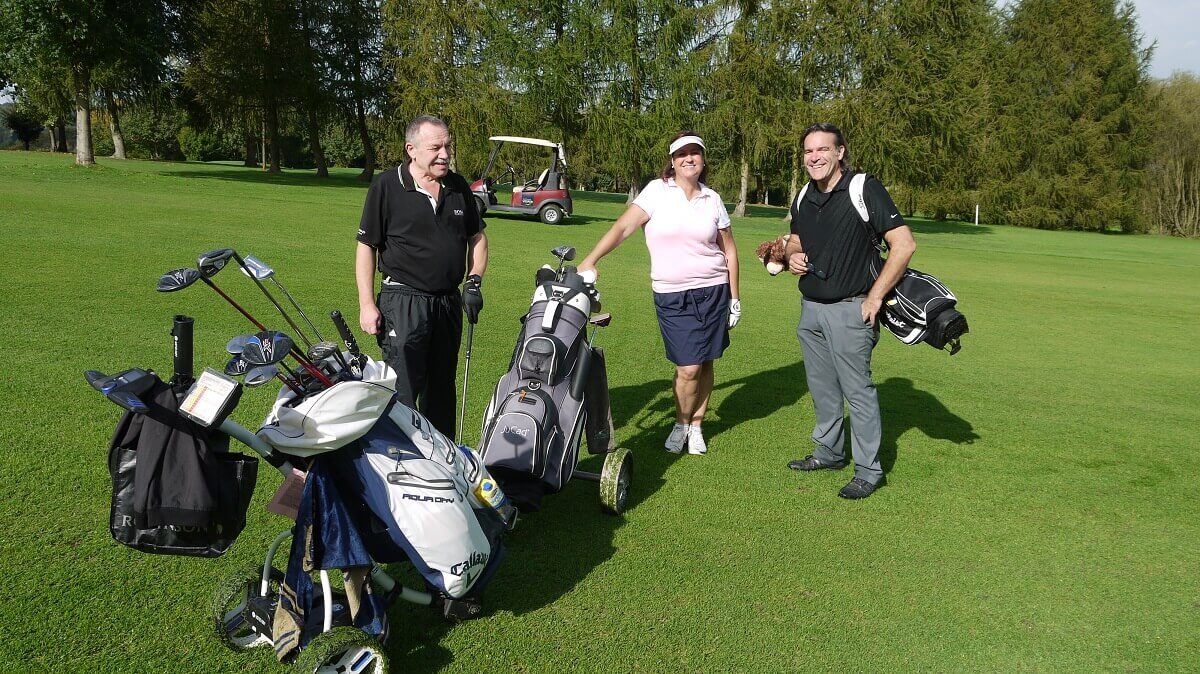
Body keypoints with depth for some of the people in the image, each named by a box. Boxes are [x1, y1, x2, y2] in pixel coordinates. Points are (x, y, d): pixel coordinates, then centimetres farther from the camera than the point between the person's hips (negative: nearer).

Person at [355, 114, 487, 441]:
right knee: (402, 390, -7)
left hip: (449, 301, 5)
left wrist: (474, 282, 3)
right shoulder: (386, 186, -6)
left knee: (442, 386, 16)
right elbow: (366, 246, -5)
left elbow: (477, 237, 18)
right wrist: (367, 304, -11)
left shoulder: (458, 187, 8)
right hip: (403, 301, -5)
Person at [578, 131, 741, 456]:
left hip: (713, 290, 3)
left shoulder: (712, 199, 6)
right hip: (671, 295, -2)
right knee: (688, 368, -6)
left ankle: (696, 426, 26)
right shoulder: (657, 191, -2)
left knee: (704, 363, 6)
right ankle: (681, 424, 20)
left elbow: (729, 250, 12)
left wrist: (734, 298, 9)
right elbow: (623, 226, -11)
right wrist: (590, 260, -22)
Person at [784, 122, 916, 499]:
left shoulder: (865, 189, -14)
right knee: (822, 388, 17)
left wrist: (875, 296, -17)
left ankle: (869, 470, 9)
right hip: (810, 308, 7)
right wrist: (792, 256, 0)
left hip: (849, 310, -7)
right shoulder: (804, 197, 8)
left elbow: (904, 245, -17)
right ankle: (829, 452, 33)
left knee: (857, 391, -1)